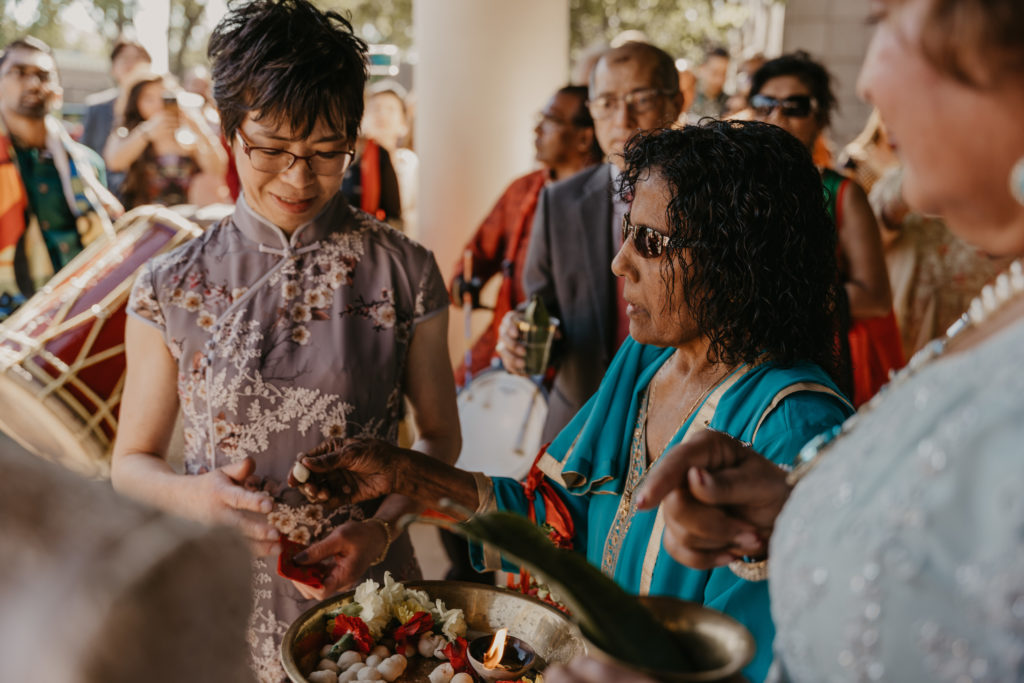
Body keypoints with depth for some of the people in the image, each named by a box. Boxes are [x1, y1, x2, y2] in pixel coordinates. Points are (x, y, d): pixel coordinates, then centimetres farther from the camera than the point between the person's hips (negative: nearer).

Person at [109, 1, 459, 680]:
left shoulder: (404, 272, -6)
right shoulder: (172, 289, -6)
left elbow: (440, 435, 2)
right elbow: (133, 460, 2)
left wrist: (381, 529, -14)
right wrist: (193, 494, -20)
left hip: (366, 589, 0)